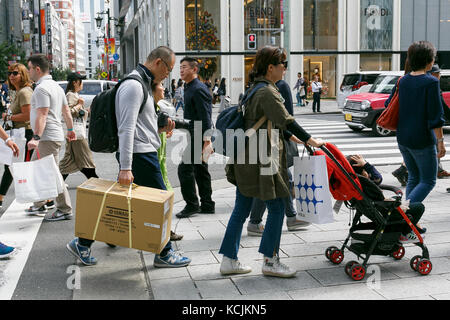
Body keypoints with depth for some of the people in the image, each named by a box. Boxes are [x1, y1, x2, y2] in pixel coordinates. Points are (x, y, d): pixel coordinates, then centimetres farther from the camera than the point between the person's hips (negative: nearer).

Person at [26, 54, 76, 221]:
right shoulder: (55, 85, 16)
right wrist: (70, 129, 29)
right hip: (49, 137, 11)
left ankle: (65, 210, -2)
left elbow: (42, 115, -24)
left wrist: (36, 137, -29)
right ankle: (39, 204, 26)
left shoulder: (41, 88, -15)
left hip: (48, 137, -11)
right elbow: (66, 110, 22)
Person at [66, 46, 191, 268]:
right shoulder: (134, 85, -15)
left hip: (144, 153, 10)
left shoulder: (142, 84, 18)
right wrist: (125, 168, -26)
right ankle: (164, 254, 15)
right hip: (141, 155, -10)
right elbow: (126, 129, -22)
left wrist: (159, 128, 12)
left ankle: (82, 243, 20)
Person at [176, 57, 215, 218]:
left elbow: (205, 117, -20)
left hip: (198, 136, -10)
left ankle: (192, 204, 0)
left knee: (185, 169, -9)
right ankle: (207, 205, 20)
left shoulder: (198, 89, -15)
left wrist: (207, 140, -24)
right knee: (200, 169, 13)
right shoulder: (189, 88, 16)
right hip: (193, 135, 10)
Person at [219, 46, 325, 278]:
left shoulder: (255, 88, 17)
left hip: (246, 159, 10)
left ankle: (229, 260, 18)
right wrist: (310, 140, -16)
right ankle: (270, 261, 10)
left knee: (241, 209, 12)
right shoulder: (267, 92, -14)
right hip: (261, 159, -10)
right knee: (276, 208, 1)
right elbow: (285, 120, -20)